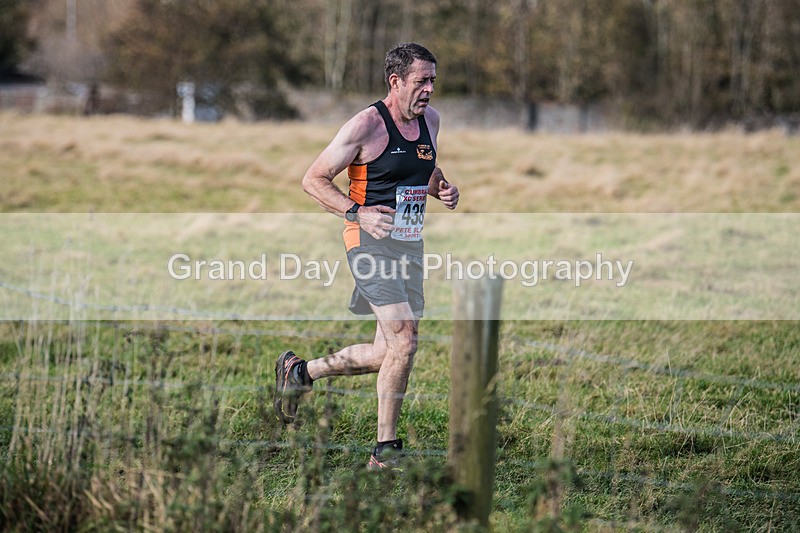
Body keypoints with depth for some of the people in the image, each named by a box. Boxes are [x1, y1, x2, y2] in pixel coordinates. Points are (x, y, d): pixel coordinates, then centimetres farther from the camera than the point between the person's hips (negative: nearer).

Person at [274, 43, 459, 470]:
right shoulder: (366, 126, -12)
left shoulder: (430, 120, 9)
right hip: (371, 243, -8)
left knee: (388, 354, 9)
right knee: (404, 341, -19)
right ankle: (385, 451, -8)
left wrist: (443, 189, 6)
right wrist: (359, 214, -21)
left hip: (411, 245, 8)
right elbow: (313, 180, -9)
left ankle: (299, 372, 31)